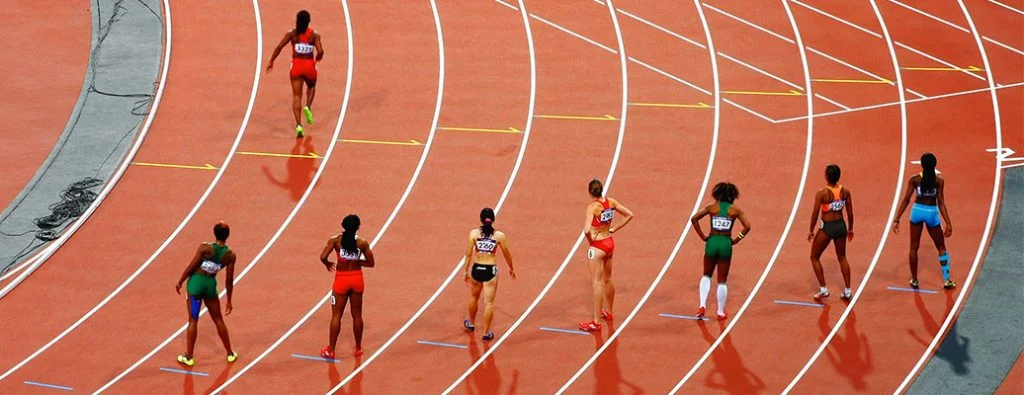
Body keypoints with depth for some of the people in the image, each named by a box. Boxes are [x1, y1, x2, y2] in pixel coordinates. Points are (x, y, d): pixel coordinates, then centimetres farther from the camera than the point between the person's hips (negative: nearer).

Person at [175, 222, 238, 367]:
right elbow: (229, 280, -1)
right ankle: (230, 354, 28)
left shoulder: (205, 248, -16)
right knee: (218, 320, 18)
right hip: (211, 284, 2)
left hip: (196, 282, -2)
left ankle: (189, 357, 14)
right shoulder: (230, 255, -7)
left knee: (193, 320, 7)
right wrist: (229, 301, 9)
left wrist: (180, 282, 2)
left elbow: (191, 267, -12)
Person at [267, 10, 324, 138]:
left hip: (296, 66, 0)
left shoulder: (292, 34, -2)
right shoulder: (314, 35, -3)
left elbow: (279, 47, -10)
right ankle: (308, 107, 5)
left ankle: (298, 125, -9)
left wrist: (271, 62, -1)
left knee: (296, 96, 5)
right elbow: (320, 51, -14)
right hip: (310, 65, 0)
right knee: (311, 86, 32)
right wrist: (317, 59, 9)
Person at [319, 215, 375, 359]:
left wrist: (327, 264, 2)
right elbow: (371, 263, -1)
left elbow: (323, 257, -20)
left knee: (336, 315, 6)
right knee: (357, 315, 15)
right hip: (357, 278, 2)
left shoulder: (335, 240, -11)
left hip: (341, 279, -2)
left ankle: (330, 350, 10)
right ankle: (358, 348, 26)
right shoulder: (362, 242, -7)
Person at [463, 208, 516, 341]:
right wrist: (511, 268, 20)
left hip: (476, 269, 2)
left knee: (473, 297, 26)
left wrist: (466, 271, 7)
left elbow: (468, 254, -5)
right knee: (489, 303, 6)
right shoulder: (499, 235, -8)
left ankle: (471, 324, 44)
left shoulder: (474, 233, -8)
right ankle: (486, 333, 9)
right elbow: (507, 255, 2)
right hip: (490, 270, -2)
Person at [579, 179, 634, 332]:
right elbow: (629, 215, 7)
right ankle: (608, 312, 41)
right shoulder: (611, 202, -2)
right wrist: (615, 229, 7)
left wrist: (590, 240, -12)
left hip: (597, 247, -7)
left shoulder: (592, 207, -22)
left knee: (597, 283, -4)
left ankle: (596, 322, -3)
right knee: (607, 280, 24)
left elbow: (587, 230, -32)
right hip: (610, 243, 7)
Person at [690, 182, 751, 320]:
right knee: (722, 281, 10)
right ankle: (721, 312, 15)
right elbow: (747, 227, -9)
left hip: (712, 242, 1)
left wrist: (702, 236, 0)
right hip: (726, 244, -1)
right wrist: (736, 240, 2)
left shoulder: (711, 208, 2)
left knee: (706, 276, 21)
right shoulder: (735, 210, 0)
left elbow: (694, 219, -6)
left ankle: (702, 305, 4)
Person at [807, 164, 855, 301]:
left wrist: (811, 231, 0)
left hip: (826, 227, -5)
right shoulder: (846, 191, -6)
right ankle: (847, 290, 22)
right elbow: (850, 213, 2)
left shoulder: (822, 193, -18)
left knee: (815, 257, 15)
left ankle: (823, 289, 9)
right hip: (841, 225, 5)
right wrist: (850, 229, 17)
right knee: (842, 257, 22)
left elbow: (815, 214, -13)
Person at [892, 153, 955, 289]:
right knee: (941, 248, 14)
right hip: (932, 213, -1)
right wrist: (948, 223, -11)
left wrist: (897, 220, -3)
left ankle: (914, 280, 19)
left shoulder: (915, 180, -8)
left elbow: (906, 200, -7)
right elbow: (941, 203, -13)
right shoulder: (939, 181, -11)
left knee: (914, 247, 15)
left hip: (917, 211, 1)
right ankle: (947, 280, 13)